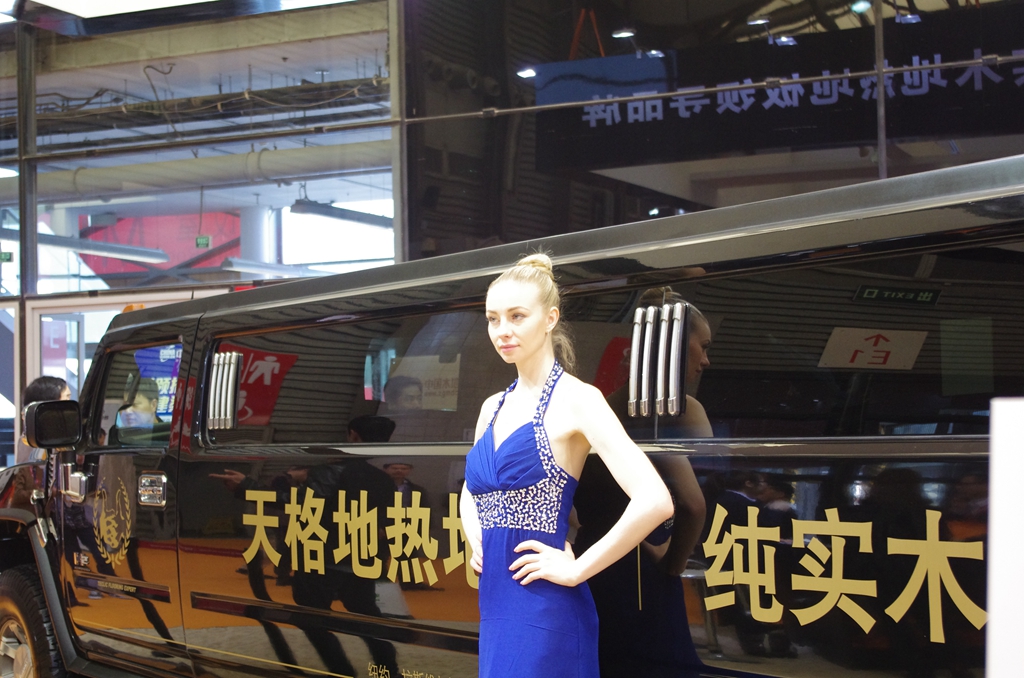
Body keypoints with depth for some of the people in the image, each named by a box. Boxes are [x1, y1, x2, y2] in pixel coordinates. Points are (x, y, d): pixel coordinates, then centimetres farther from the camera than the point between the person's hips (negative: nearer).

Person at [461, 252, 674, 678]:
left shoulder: (575, 399, -9)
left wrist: (576, 569, -15)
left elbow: (654, 502, -21)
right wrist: (476, 541, 9)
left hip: (543, 608, -7)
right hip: (495, 604, 7)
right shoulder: (494, 407, 13)